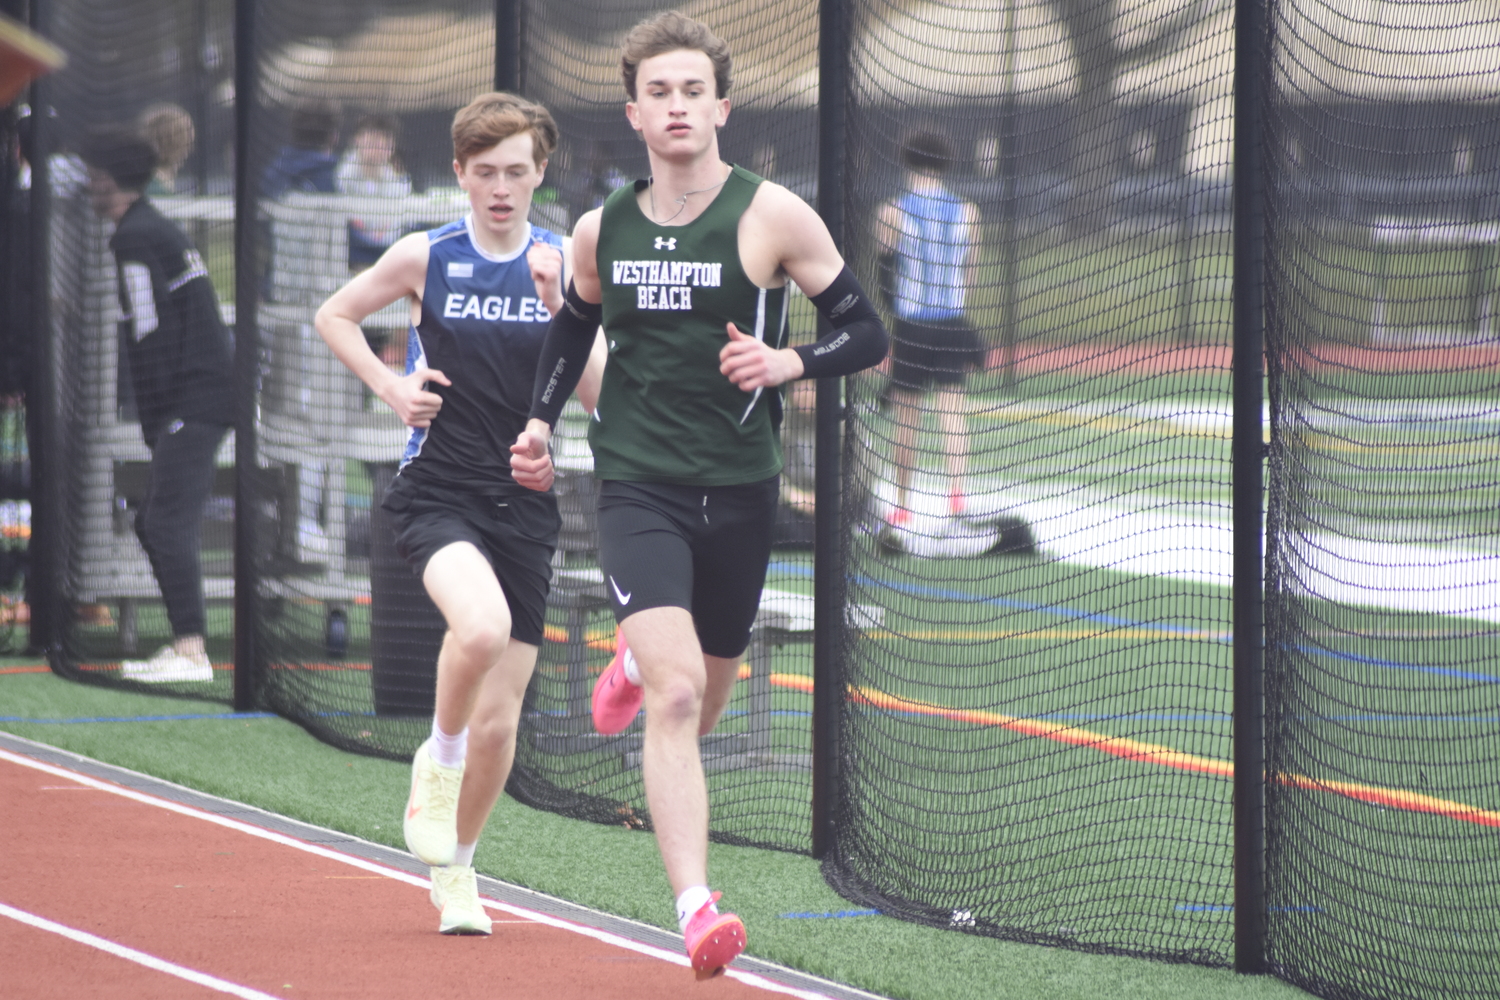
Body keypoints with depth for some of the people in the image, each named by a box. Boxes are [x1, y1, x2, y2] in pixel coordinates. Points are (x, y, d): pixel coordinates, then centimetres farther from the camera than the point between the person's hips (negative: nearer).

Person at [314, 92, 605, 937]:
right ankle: (437, 762, -4)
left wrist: (558, 308, -18)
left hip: (524, 503, 2)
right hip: (438, 490, -2)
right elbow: (335, 316, 16)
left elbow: (600, 397, -5)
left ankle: (457, 869, 28)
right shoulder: (425, 257, -1)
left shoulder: (566, 265, 1)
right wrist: (392, 386, 2)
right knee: (482, 625, -34)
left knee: (498, 722, 3)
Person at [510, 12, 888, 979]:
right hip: (639, 489, -1)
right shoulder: (602, 230, 4)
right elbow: (575, 325, 23)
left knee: (698, 705, 18)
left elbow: (867, 333, -3)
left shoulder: (772, 216, -5)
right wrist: (542, 421, 9)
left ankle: (640, 664, 56)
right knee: (674, 700, -20)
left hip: (740, 491, 1)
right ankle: (697, 909, -28)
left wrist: (788, 362, -21)